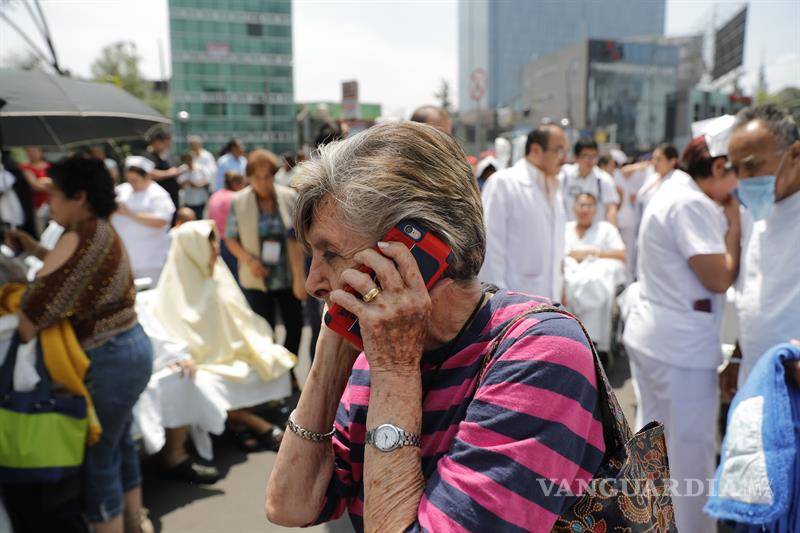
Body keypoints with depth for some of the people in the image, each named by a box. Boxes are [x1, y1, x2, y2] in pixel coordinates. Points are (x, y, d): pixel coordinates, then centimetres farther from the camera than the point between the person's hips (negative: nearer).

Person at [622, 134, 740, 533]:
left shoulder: (674, 193, 14)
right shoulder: (693, 204, -18)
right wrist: (735, 225, -8)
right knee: (690, 449, 2)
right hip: (682, 345, -10)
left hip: (651, 335, 10)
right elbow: (720, 278, -19)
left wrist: (725, 221, 7)